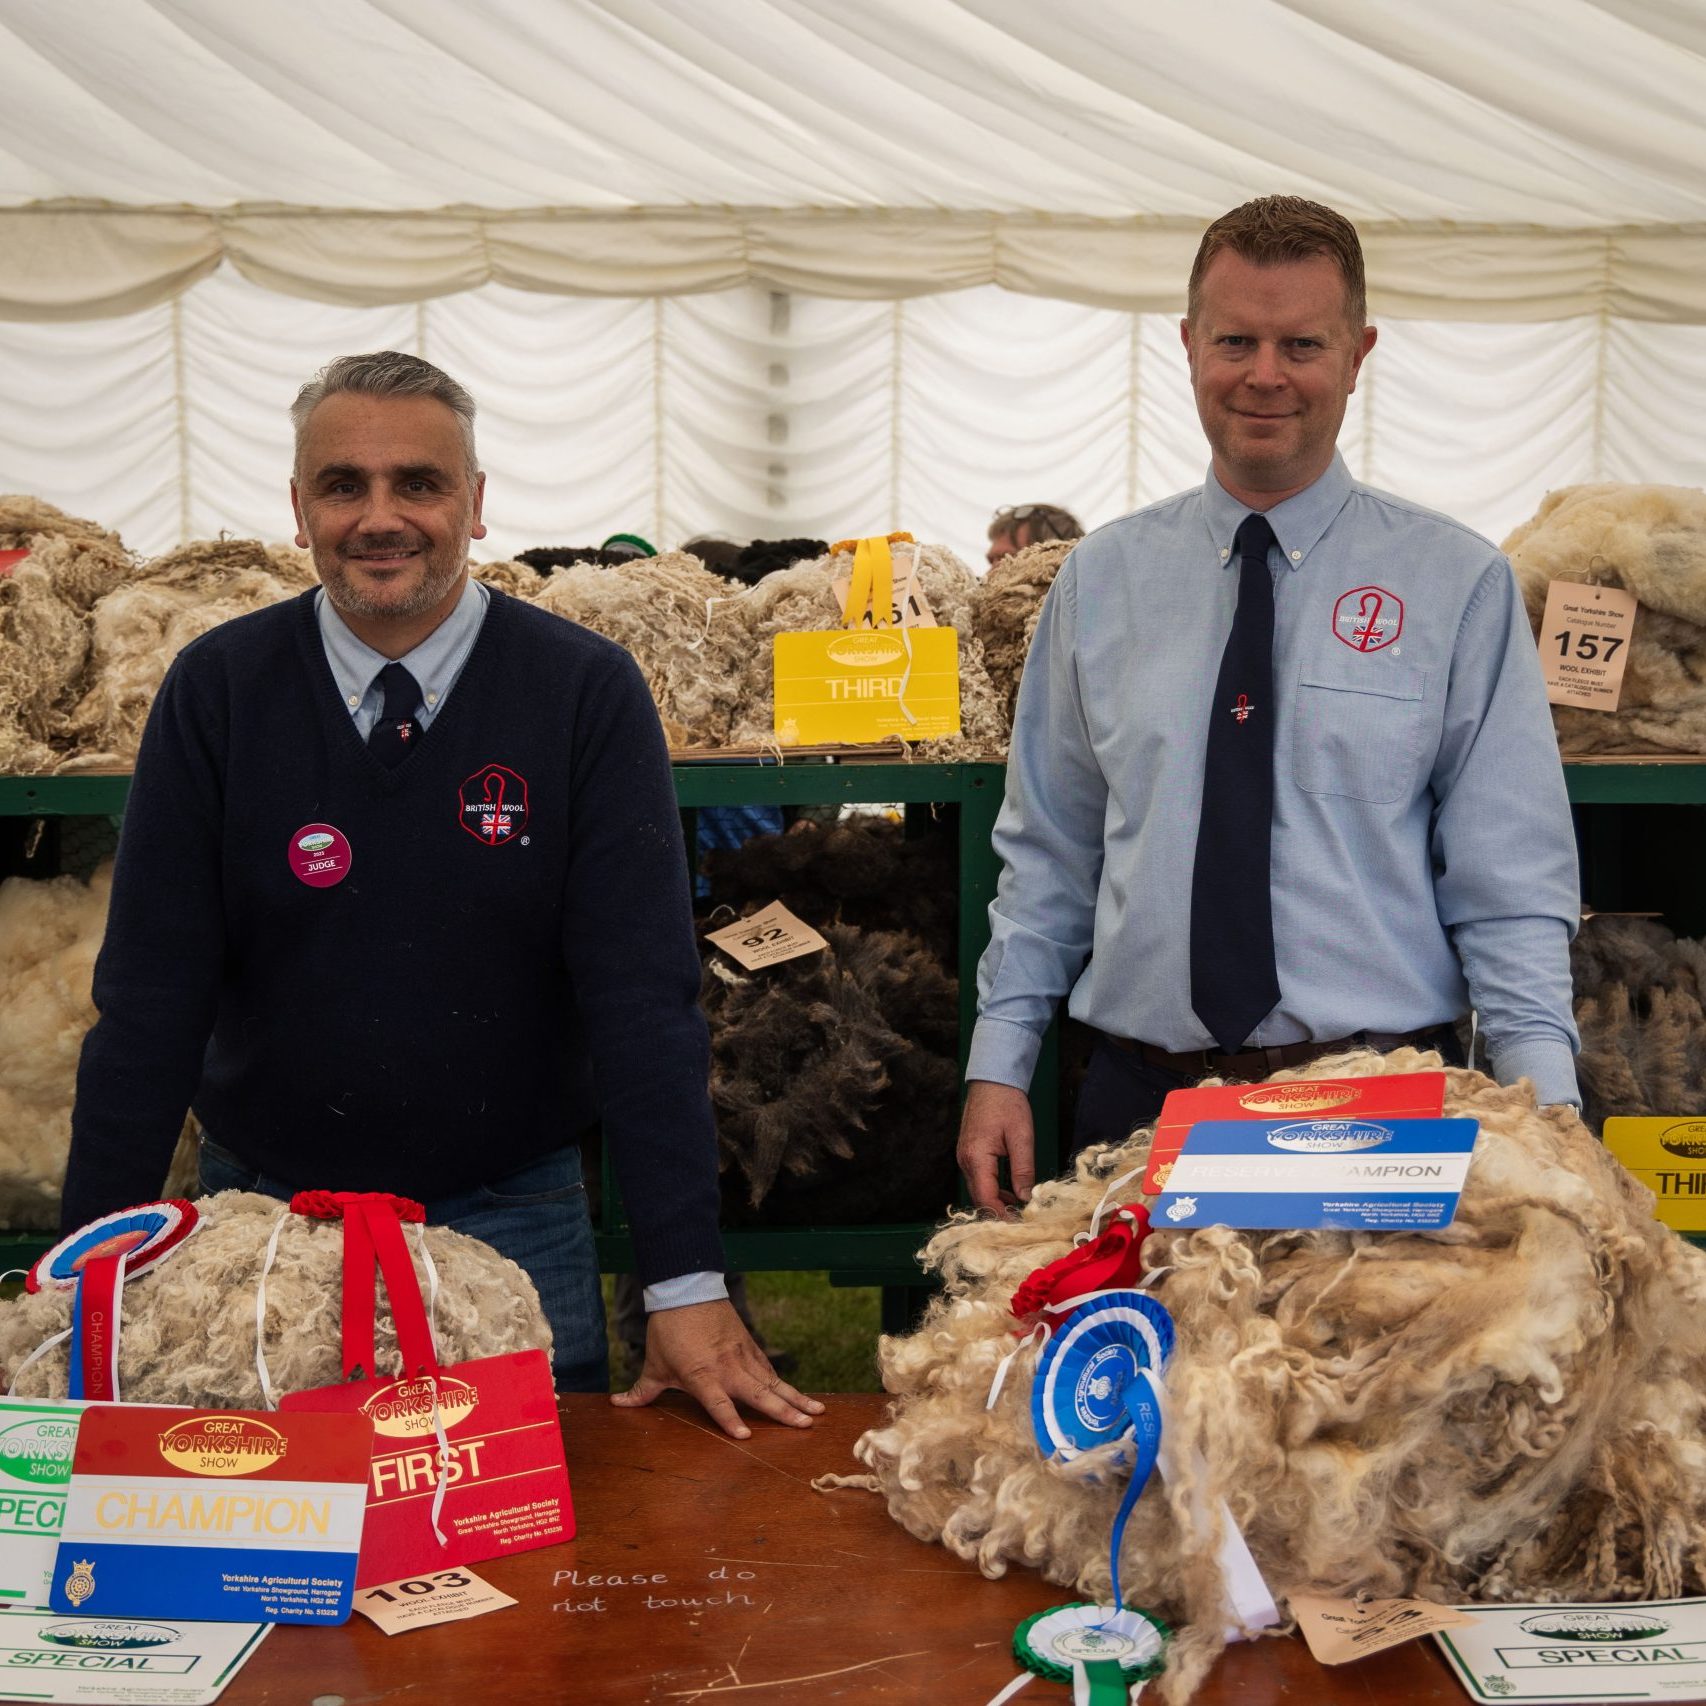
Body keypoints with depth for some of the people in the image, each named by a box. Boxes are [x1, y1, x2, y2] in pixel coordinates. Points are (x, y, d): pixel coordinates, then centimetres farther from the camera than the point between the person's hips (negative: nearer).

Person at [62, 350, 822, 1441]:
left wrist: (688, 1280, -19)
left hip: (512, 1219, -1)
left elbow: (643, 992, -15)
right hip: (264, 1203, 2)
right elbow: (150, 995, -6)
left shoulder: (586, 693, -11)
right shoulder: (218, 690, -6)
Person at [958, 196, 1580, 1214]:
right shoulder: (1101, 581, 7)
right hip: (1140, 1096, 2)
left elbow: (1512, 887, -2)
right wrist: (998, 1068, 1)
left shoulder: (1461, 584, 0)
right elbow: (1047, 855, 8)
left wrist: (1539, 1114, -13)